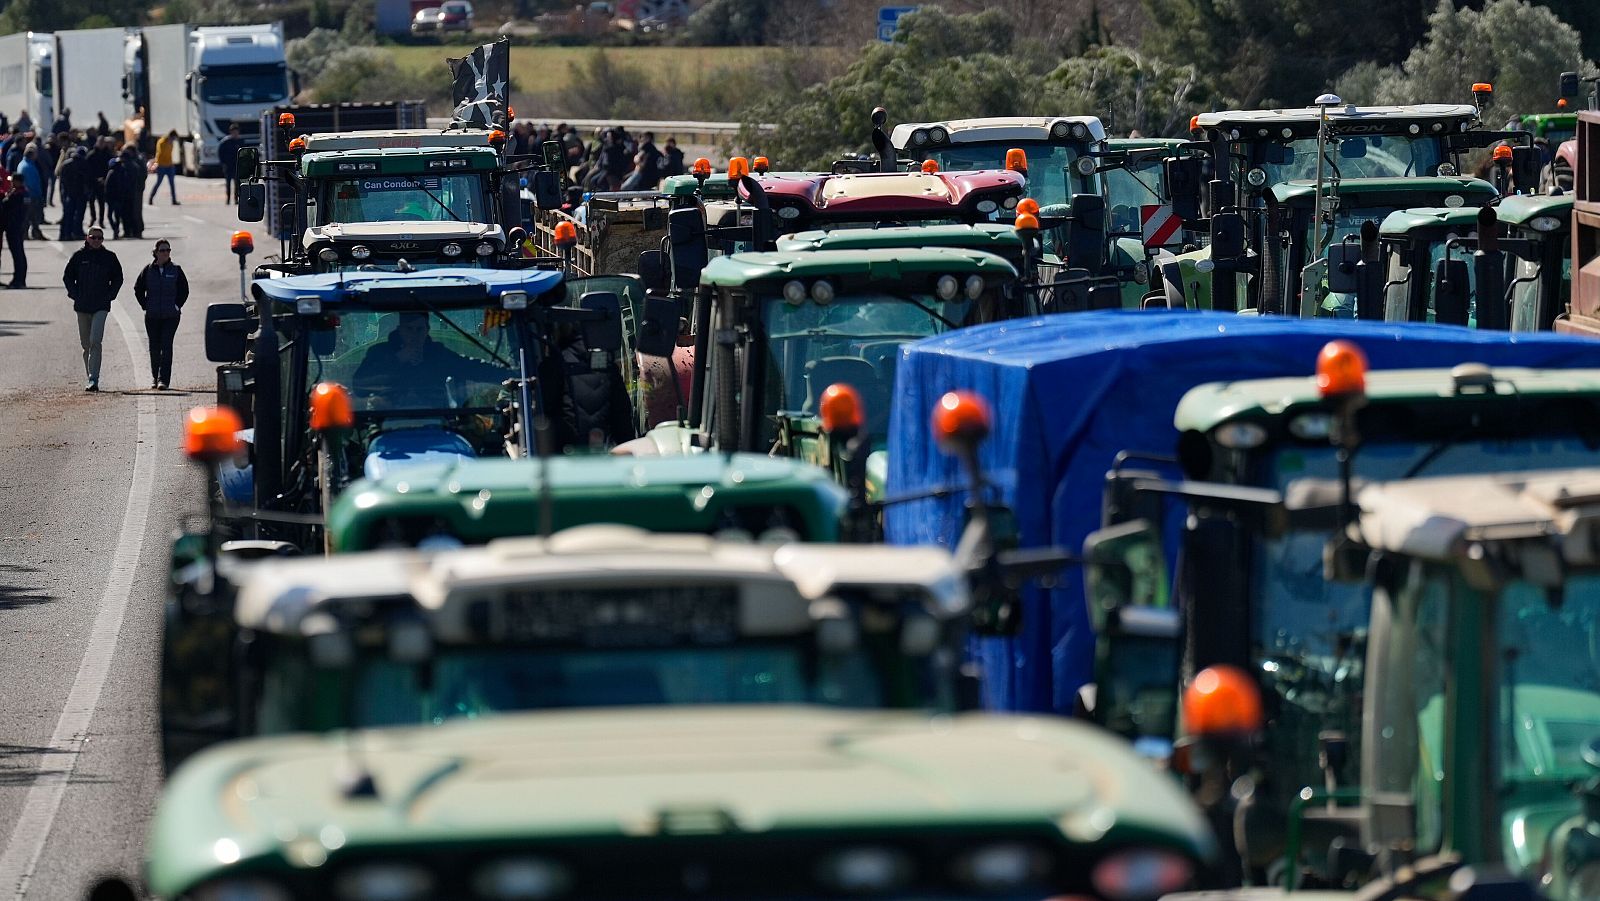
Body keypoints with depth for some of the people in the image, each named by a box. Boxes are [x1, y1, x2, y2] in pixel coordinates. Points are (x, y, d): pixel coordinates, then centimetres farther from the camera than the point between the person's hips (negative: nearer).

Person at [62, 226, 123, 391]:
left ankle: (93, 379, -20)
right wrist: (75, 294, -1)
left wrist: (110, 296, 0)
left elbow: (118, 278, 12)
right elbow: (67, 277, 10)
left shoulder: (109, 257, 2)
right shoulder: (79, 256, 4)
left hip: (101, 307, -3)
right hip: (82, 306, 3)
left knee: (95, 342, -16)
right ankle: (91, 378, 22)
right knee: (86, 344, 10)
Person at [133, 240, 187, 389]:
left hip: (171, 316, -2)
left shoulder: (176, 270, 1)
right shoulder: (148, 270, 3)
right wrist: (145, 305, 5)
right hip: (152, 316, 2)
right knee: (154, 347, 9)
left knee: (166, 346, -11)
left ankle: (163, 379, -13)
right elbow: (138, 289, 13)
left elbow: (184, 290, 8)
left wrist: (177, 305, -1)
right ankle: (155, 378, 25)